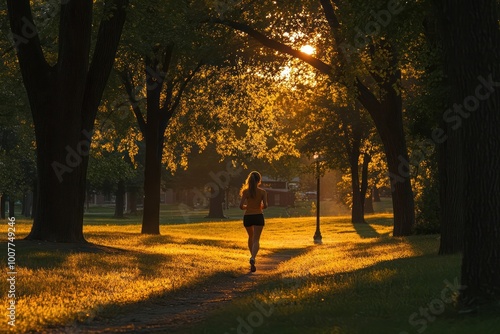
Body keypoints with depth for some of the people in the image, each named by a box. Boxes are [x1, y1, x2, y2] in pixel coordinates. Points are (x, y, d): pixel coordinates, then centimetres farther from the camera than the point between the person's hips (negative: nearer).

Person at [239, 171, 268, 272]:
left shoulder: (246, 191, -3)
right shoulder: (262, 192, -4)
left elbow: (241, 206, -8)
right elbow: (265, 205, -12)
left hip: (247, 217, 2)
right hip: (258, 216, -2)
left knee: (251, 237, 25)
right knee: (256, 239, -5)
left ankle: (253, 257, 37)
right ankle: (253, 258, -30)